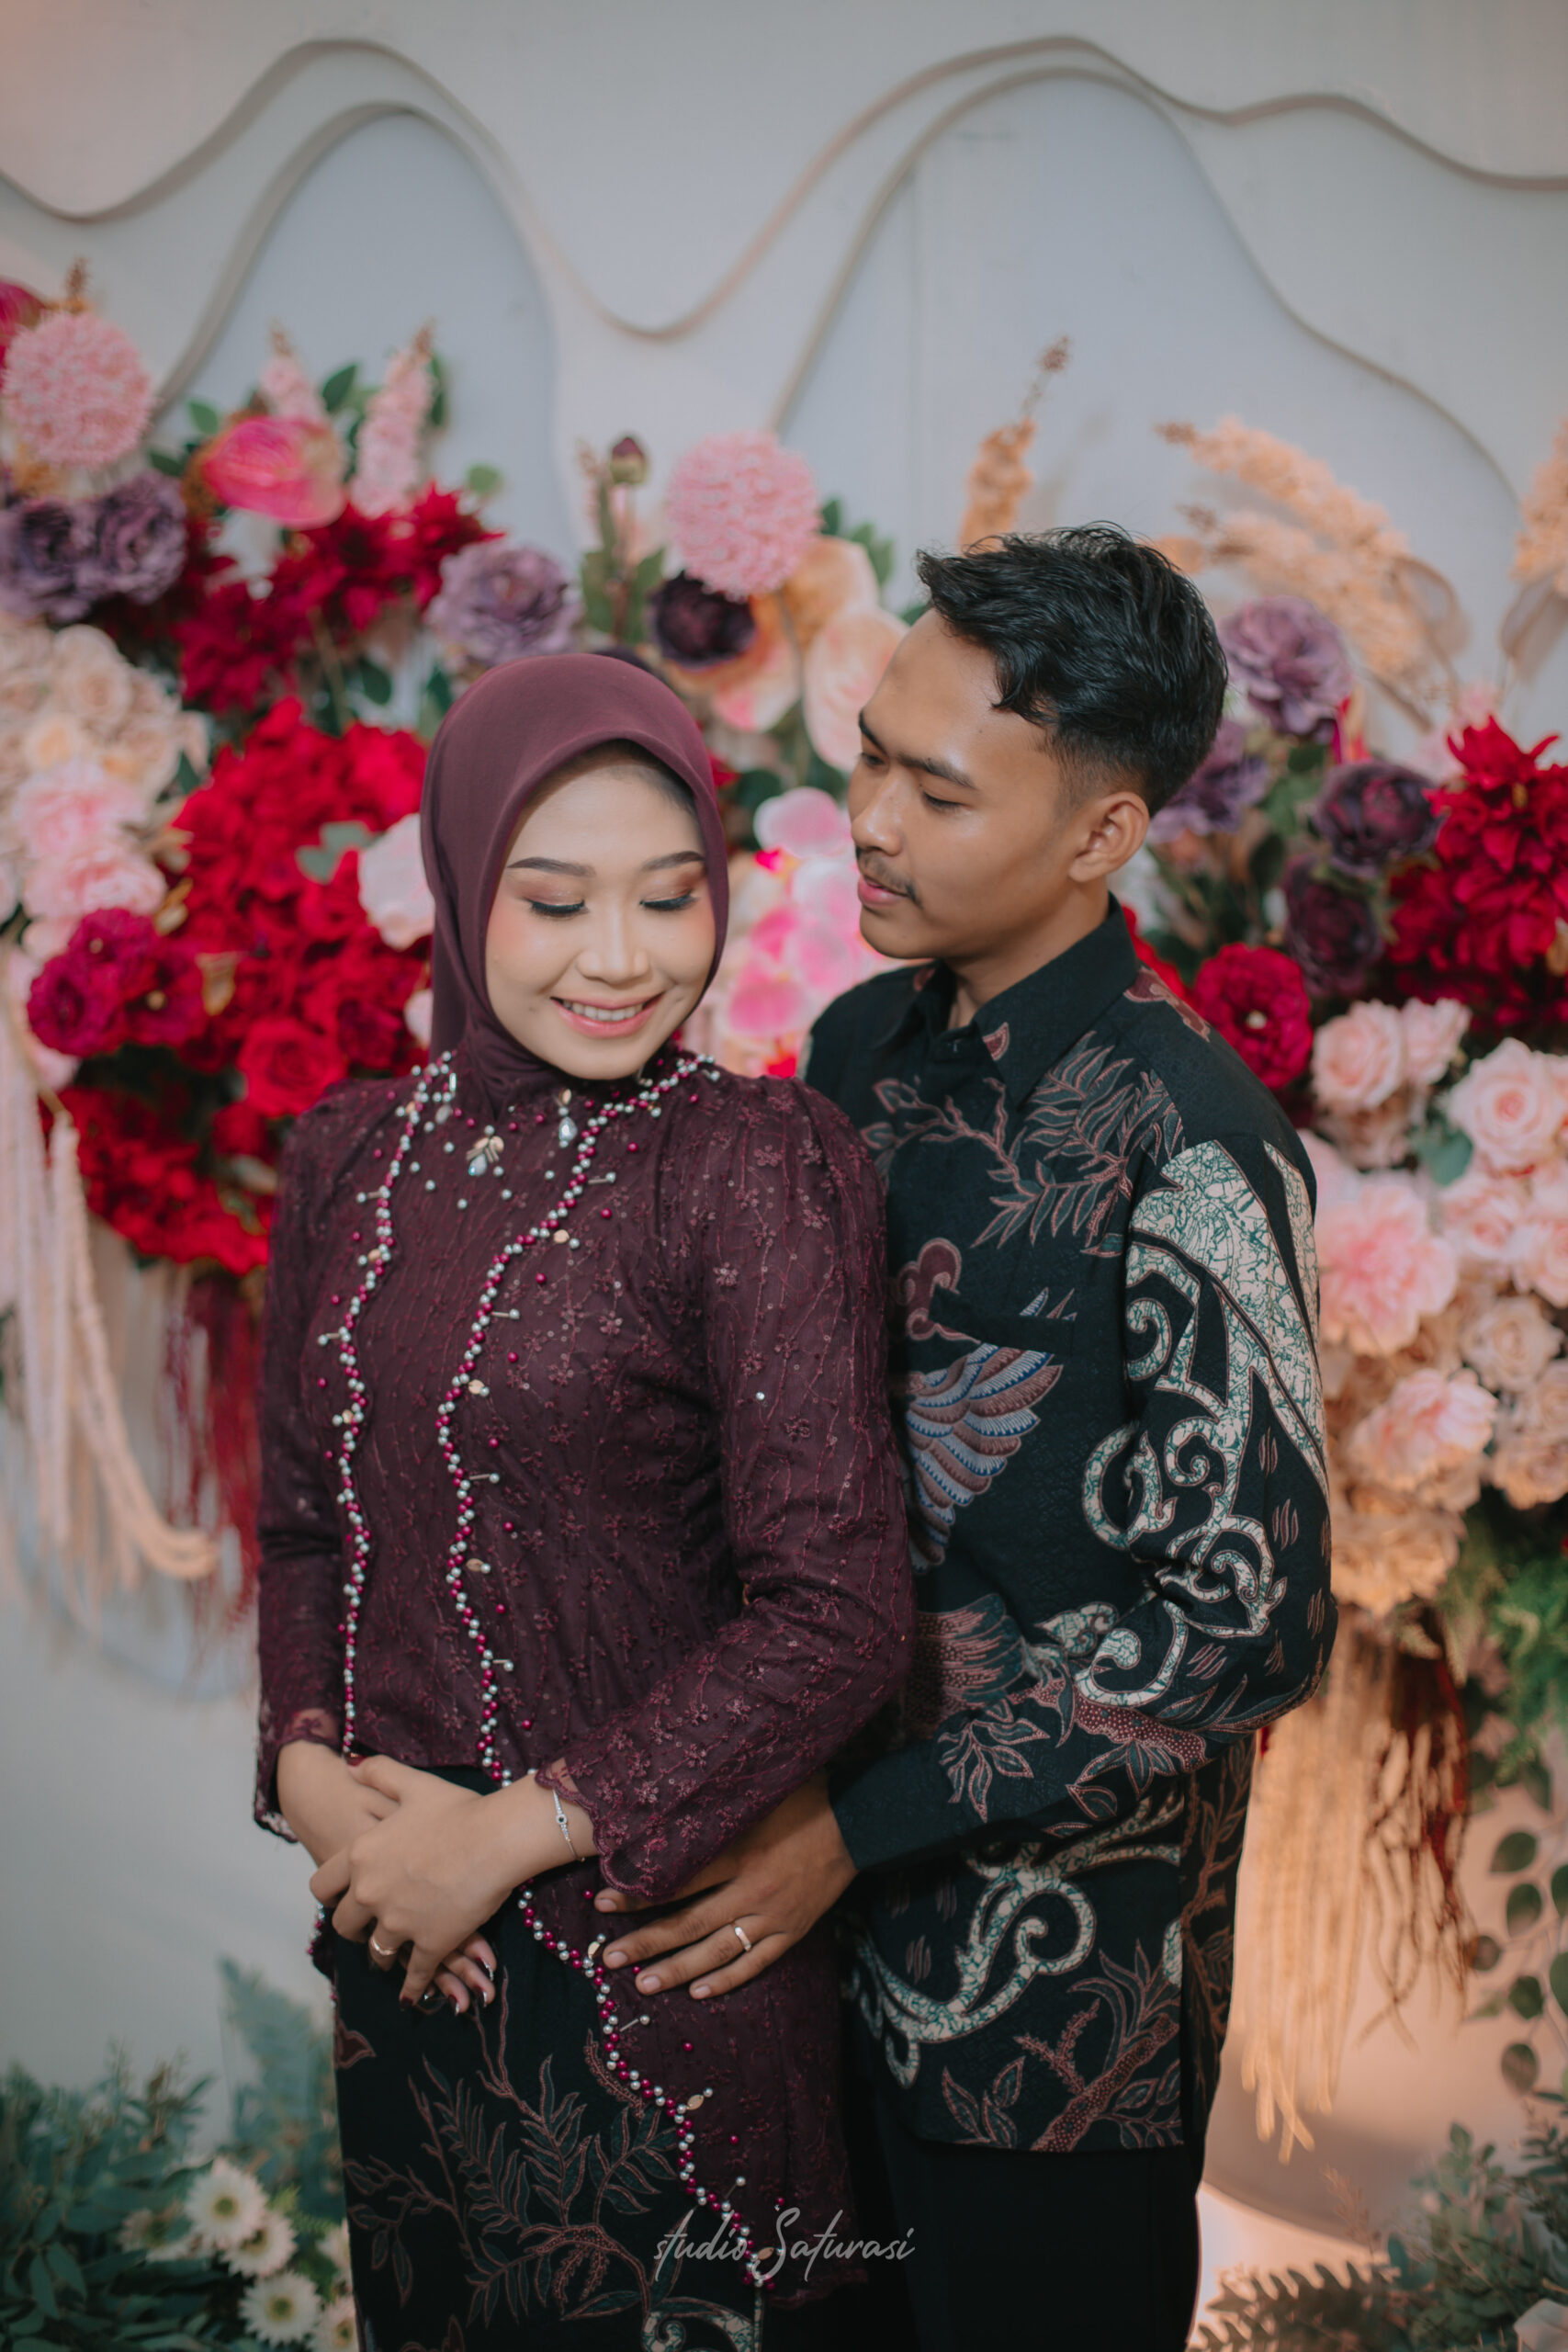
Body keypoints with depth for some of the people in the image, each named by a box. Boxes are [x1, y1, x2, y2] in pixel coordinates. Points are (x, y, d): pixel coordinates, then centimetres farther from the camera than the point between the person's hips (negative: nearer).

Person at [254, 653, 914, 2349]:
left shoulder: (756, 1170, -15)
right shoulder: (353, 1158, 1)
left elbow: (838, 1617, -19)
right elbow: (303, 1516, 10)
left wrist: (514, 1832, -17)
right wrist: (312, 1771, -8)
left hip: (650, 1923, -5)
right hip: (399, 1932, 5)